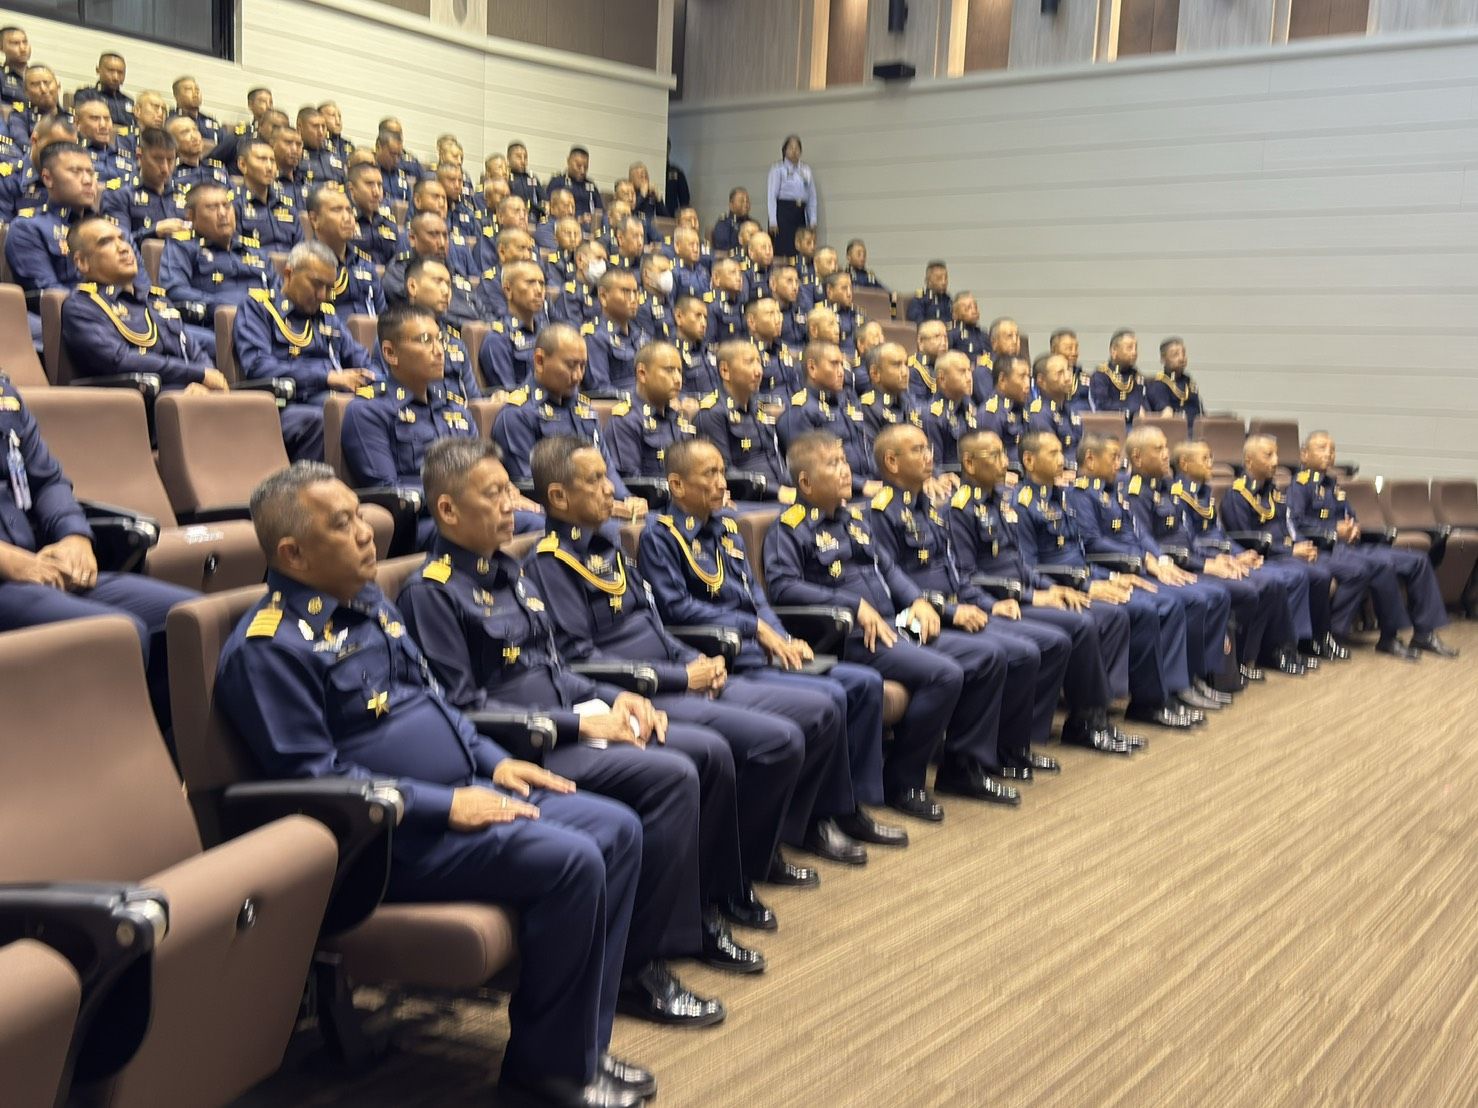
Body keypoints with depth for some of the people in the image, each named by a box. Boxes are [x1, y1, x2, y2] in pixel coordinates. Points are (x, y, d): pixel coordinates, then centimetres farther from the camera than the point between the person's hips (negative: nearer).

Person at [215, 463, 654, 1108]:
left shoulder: (370, 603, 14)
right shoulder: (271, 645, -14)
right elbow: (312, 777, -20)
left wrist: (493, 761, 8)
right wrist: (445, 806, -20)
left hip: (464, 790, 10)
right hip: (394, 836, -10)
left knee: (618, 831, 0)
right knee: (569, 861, -24)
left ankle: (581, 1046, 6)